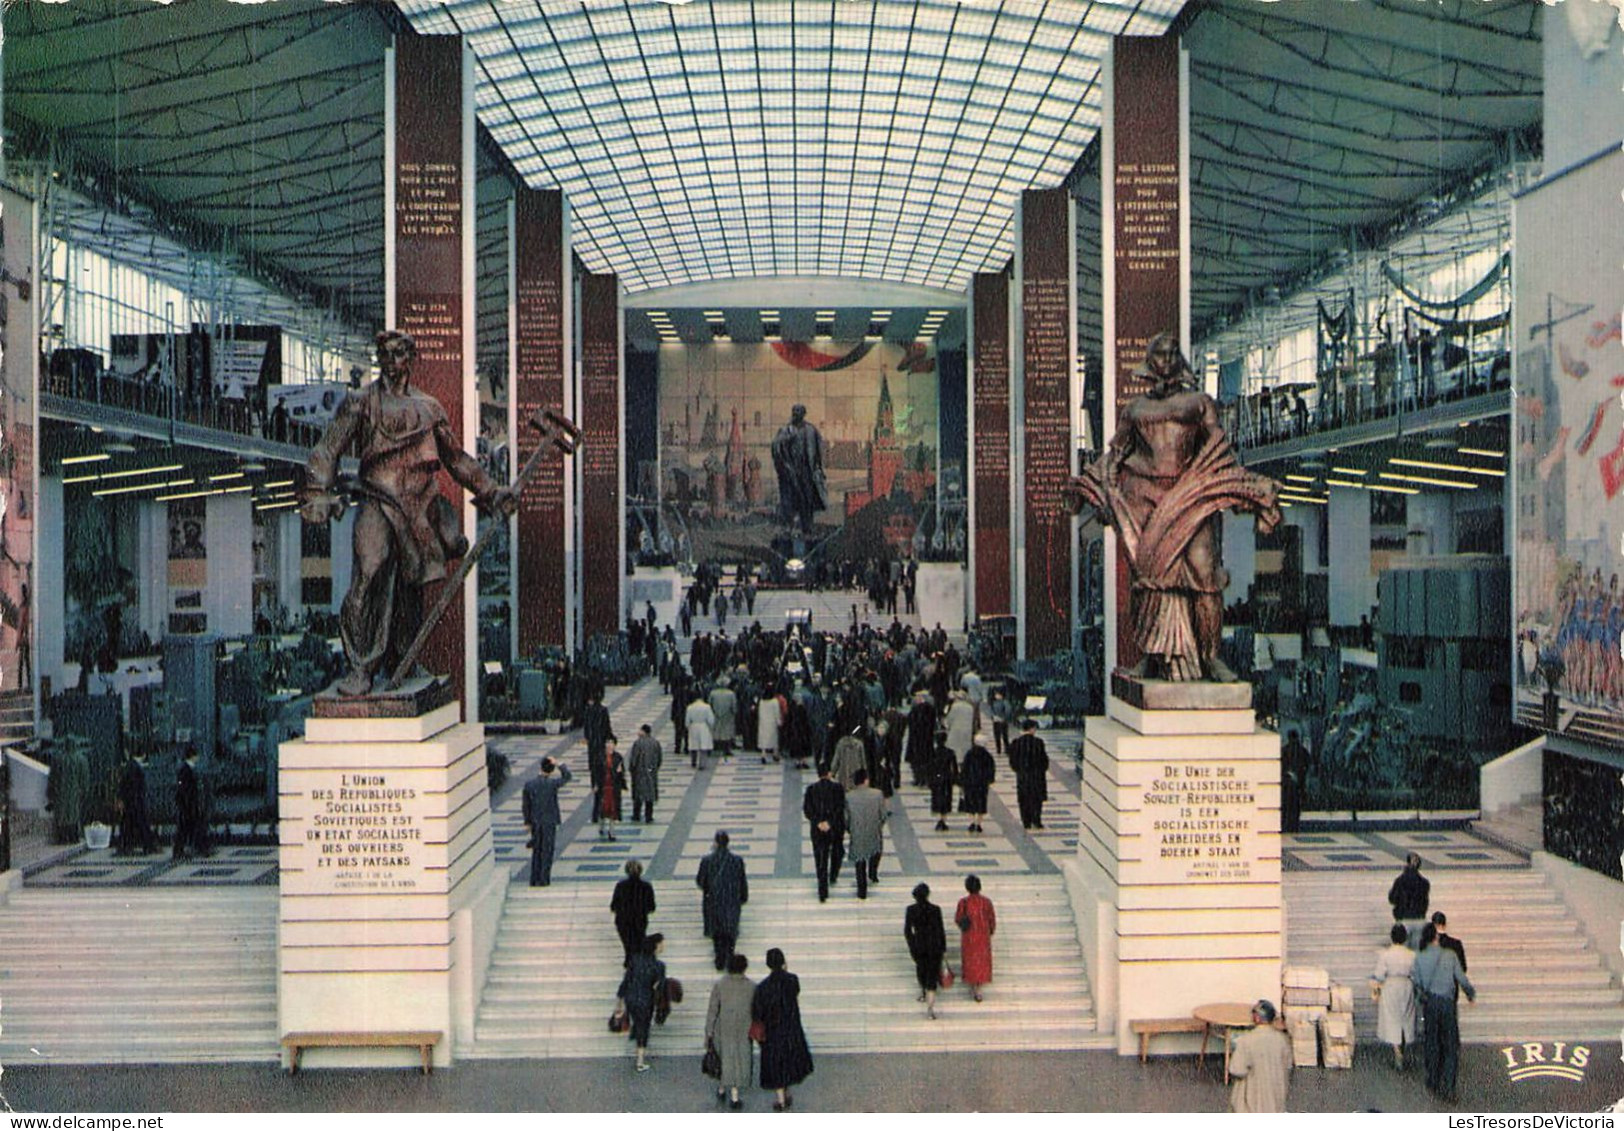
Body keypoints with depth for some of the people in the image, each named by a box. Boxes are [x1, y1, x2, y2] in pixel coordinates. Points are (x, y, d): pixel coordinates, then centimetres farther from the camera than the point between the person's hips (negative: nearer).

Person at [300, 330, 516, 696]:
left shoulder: (428, 407, 18)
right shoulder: (361, 403, 7)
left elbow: (457, 458, 25)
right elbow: (328, 450, 0)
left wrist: (490, 492, 21)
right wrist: (318, 494, -16)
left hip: (420, 505, 4)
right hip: (378, 503, -4)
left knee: (410, 587, 6)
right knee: (369, 577, -19)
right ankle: (360, 668, -19)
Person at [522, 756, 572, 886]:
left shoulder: (528, 784, -5)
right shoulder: (552, 783, -15)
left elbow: (526, 805, 2)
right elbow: (567, 776, 2)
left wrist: (528, 822, 12)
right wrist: (558, 764, 3)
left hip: (535, 822, 3)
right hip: (549, 822, -3)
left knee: (536, 851, 14)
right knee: (547, 851, 5)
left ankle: (534, 880, 16)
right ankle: (543, 879, 5)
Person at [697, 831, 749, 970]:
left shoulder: (707, 861, -16)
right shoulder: (737, 861, -14)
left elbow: (701, 882, -6)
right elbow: (743, 883, -4)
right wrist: (743, 898, 12)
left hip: (713, 902, 0)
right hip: (732, 902, 0)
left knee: (717, 933, 18)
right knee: (731, 932, 16)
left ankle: (720, 961, 23)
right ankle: (729, 960, 19)